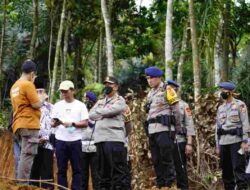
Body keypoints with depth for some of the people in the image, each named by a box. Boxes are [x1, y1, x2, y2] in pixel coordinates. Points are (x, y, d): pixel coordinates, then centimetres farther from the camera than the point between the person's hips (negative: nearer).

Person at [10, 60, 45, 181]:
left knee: (24, 155, 12)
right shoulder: (28, 85, -10)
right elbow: (36, 104, -12)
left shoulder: (15, 86, 18)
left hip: (19, 125, 9)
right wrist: (42, 99, 7)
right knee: (27, 155, -10)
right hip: (29, 124, -9)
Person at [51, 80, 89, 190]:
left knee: (76, 169, 1)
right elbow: (52, 123, 8)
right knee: (61, 169, 3)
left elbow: (85, 123, -1)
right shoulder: (58, 105, 10)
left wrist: (72, 123, -15)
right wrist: (55, 123, -15)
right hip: (61, 140, 2)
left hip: (75, 140, -2)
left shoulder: (80, 105, 4)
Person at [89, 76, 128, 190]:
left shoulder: (119, 100, 5)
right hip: (100, 139, 7)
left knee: (118, 170, -9)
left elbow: (111, 110, -12)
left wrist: (98, 111, 4)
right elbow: (91, 115, 11)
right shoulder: (100, 102, 24)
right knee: (103, 171, 9)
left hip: (114, 138, -7)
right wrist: (104, 113, -2)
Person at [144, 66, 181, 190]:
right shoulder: (150, 93, 18)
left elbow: (176, 110, -4)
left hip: (164, 129, -7)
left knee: (166, 159, -7)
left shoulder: (167, 90, -2)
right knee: (156, 160, 8)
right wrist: (148, 130, 15)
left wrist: (177, 128, -5)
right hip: (152, 130, 7)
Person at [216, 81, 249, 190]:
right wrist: (217, 146, 14)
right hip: (223, 142, 6)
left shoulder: (240, 105, -1)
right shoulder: (220, 108, 16)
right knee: (226, 169, 7)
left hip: (236, 141, -6)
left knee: (238, 168, -10)